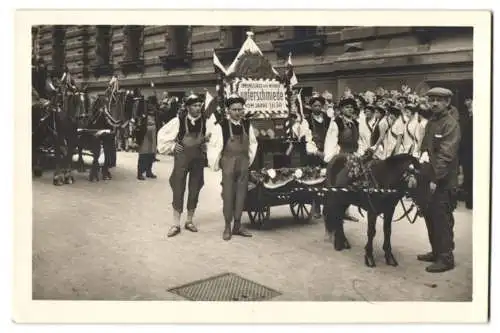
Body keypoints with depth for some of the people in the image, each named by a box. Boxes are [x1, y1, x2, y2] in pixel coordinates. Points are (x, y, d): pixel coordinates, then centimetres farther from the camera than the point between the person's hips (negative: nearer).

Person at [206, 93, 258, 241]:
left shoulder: (247, 125, 3)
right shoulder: (221, 126, -13)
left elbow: (253, 143, 15)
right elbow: (213, 147, -8)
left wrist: (250, 159, 11)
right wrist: (215, 165, -5)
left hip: (243, 165, 4)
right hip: (228, 164, -4)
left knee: (241, 195, 8)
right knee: (228, 195, 0)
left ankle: (237, 225, 19)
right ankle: (227, 227, 11)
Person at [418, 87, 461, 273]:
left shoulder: (451, 124, -13)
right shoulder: (431, 121, 14)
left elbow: (446, 155, -20)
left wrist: (435, 179, -24)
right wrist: (425, 153, -1)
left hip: (443, 181, -9)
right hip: (429, 177, 9)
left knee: (442, 220, -2)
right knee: (430, 216, 16)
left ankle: (446, 258, 9)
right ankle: (436, 252, 30)